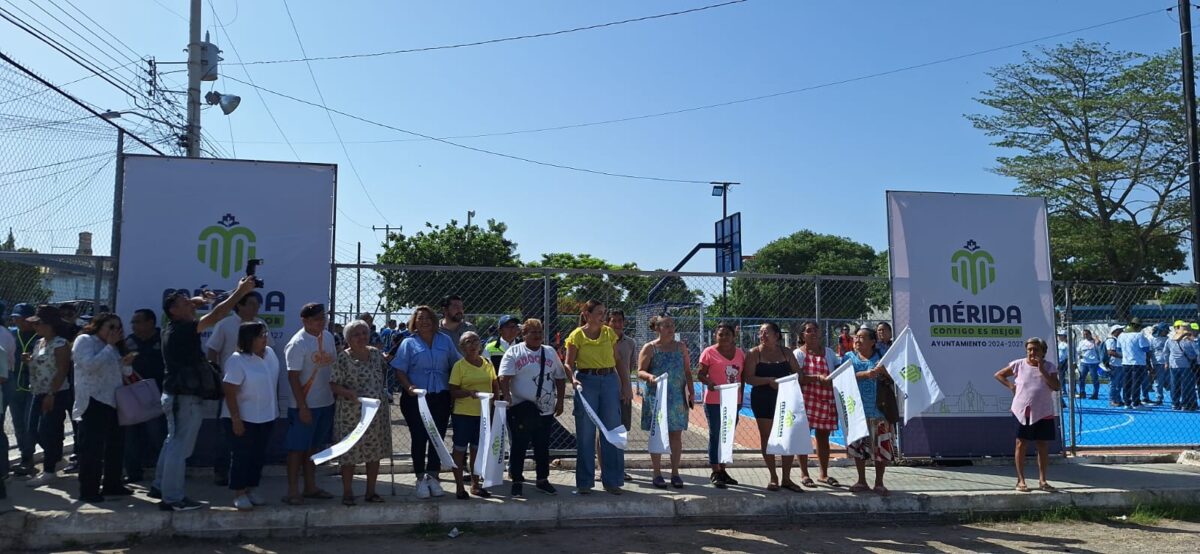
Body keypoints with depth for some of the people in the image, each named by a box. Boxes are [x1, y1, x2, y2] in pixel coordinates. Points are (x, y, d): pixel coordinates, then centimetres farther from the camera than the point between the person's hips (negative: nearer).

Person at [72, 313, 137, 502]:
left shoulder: (114, 346, 18)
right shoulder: (85, 340, -5)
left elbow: (123, 372, 20)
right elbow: (90, 365, -21)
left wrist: (127, 363, -3)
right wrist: (109, 346, -15)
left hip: (113, 401, 8)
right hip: (94, 401, -8)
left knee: (116, 443, 11)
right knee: (92, 446, -7)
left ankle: (112, 484, 20)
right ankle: (88, 490, -3)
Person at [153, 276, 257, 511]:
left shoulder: (172, 327, 8)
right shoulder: (182, 330, -19)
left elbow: (188, 305, 27)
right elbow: (215, 316, -26)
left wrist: (200, 299, 10)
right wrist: (240, 291, -24)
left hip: (177, 395, 10)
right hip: (186, 398, -10)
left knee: (173, 442, 20)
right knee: (180, 447, -5)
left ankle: (160, 486, 30)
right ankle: (172, 498, -1)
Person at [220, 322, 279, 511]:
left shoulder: (270, 354, 2)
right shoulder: (237, 360, -19)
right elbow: (230, 392, -19)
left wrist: (276, 406, 14)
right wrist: (236, 419, -21)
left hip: (266, 417, 7)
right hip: (243, 418, -7)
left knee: (259, 456, 14)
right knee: (241, 456, 3)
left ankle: (250, 490, 28)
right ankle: (239, 494, 16)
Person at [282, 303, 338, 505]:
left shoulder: (328, 337, 7)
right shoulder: (297, 344, -15)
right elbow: (293, 377, -17)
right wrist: (302, 407, -19)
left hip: (326, 403, 7)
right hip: (304, 405, -7)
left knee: (314, 447, 15)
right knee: (297, 448, 1)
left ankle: (310, 487, 25)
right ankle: (293, 491, 8)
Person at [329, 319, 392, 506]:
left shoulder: (376, 353, 6)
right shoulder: (344, 358, -10)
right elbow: (334, 385, -11)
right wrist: (349, 393, -26)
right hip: (351, 414, -5)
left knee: (375, 452, 10)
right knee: (349, 453, 3)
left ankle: (371, 491, 23)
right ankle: (347, 492, 18)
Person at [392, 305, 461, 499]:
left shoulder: (445, 341, 11)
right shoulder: (409, 343, 3)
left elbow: (457, 365, 13)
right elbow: (399, 371, -2)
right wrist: (409, 387, -19)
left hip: (440, 397, 2)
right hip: (416, 397, -2)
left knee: (438, 437, 4)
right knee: (418, 437, 3)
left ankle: (432, 477, 14)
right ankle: (420, 478, 13)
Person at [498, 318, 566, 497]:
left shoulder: (550, 352, 12)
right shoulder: (514, 352, -2)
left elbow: (560, 378, 16)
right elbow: (504, 378, -12)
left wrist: (560, 401, 9)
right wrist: (506, 396, -26)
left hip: (546, 410, 4)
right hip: (521, 411, -4)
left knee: (543, 447, 13)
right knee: (519, 447, 2)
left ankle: (542, 479, 25)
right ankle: (517, 482, 11)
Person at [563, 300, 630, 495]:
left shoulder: (609, 333, 8)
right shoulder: (577, 336, -1)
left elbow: (618, 361, 12)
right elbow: (568, 364, -3)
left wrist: (626, 385, 6)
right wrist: (573, 379, -22)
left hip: (610, 381, 3)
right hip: (586, 382, -3)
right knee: (585, 434, 2)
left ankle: (612, 480, 14)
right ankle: (584, 482, 11)